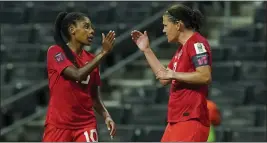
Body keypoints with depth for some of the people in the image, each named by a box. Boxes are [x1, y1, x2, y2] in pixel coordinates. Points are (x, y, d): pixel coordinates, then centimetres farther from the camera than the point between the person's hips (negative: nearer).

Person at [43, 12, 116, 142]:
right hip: (58, 124, -4)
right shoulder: (55, 52, -6)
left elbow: (95, 97, 14)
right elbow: (77, 74, -21)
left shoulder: (92, 59, 10)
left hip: (86, 124, 4)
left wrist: (106, 116, -4)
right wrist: (103, 53, -20)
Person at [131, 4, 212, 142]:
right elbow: (164, 78, 24)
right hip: (177, 120, 10)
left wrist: (173, 74, -16)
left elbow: (205, 76, -23)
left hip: (191, 120, -10)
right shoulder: (183, 48, 19)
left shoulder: (197, 43, -11)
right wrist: (146, 50, 23)